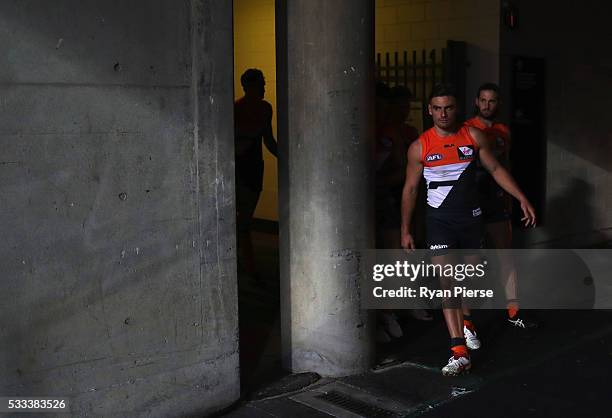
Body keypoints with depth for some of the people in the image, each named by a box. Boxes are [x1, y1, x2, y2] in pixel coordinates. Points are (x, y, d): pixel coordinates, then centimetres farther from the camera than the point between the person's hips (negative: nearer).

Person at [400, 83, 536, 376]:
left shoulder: (473, 136, -1)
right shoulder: (420, 146, -5)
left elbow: (495, 169, 8)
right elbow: (410, 189, 2)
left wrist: (522, 198, 0)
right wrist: (405, 231, 2)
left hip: (471, 216, 3)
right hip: (440, 219, -2)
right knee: (446, 280, -14)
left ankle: (465, 323, 45)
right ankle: (460, 352, -16)